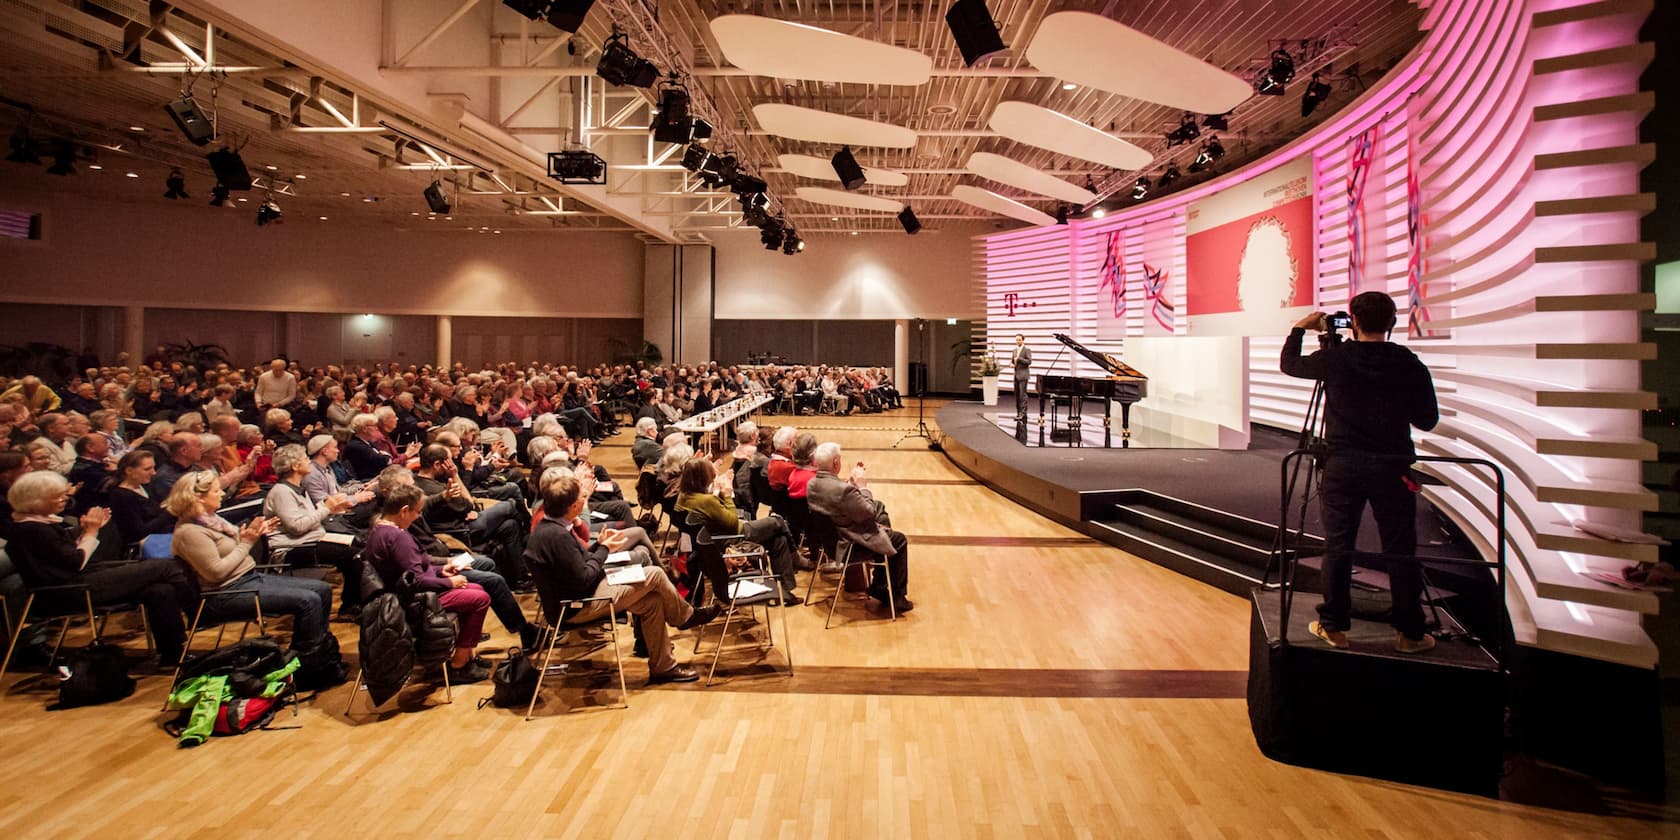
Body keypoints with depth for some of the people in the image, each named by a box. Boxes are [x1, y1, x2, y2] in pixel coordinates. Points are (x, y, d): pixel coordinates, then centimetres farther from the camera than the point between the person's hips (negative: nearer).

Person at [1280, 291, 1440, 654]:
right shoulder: (1410, 366, -3)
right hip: (1392, 468, 1)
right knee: (1400, 551, 8)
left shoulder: (1335, 358, -6)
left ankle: (1333, 626, 14)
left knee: (1338, 547, 7)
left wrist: (1300, 329, 24)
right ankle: (1410, 633, 15)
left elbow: (1289, 364, 11)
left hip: (1342, 466, 0)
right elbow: (1427, 421, 4)